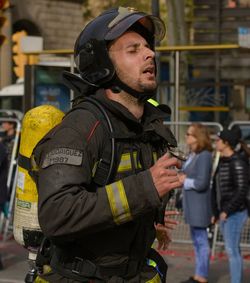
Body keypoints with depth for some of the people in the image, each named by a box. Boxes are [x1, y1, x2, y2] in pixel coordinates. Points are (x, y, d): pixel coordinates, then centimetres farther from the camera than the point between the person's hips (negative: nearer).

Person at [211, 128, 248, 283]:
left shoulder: (238, 162, -18)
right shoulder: (223, 162, 11)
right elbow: (216, 189, 16)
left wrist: (226, 211, -19)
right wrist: (215, 212, 14)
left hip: (235, 213, -9)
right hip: (225, 213, 9)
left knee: (232, 251, -6)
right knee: (233, 250, 12)